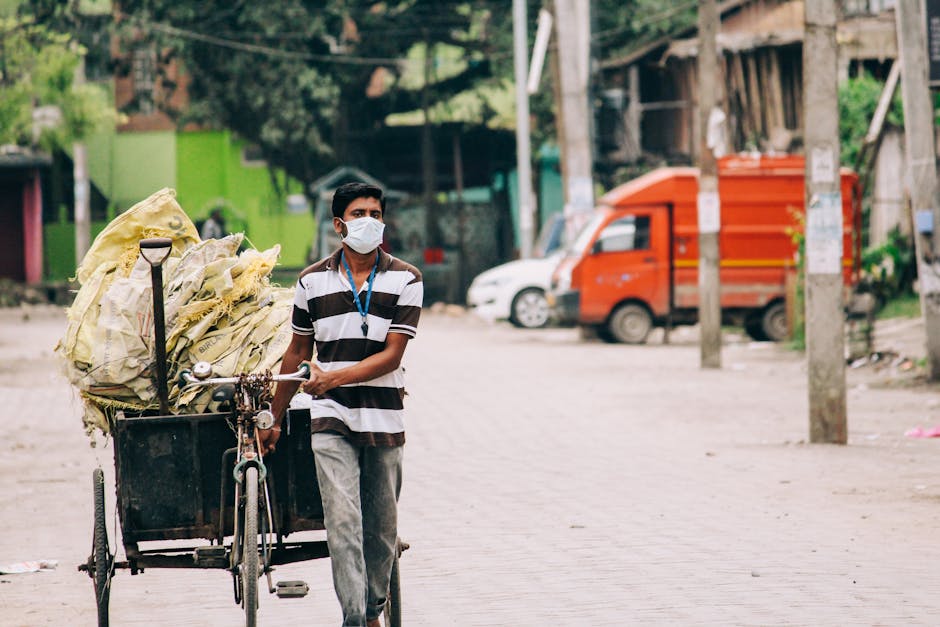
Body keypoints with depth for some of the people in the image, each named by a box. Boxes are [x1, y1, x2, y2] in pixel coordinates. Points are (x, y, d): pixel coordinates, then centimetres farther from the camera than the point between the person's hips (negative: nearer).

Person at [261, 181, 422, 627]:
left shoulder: (406, 280, 1)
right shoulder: (313, 281, 5)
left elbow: (391, 355, -7)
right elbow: (297, 351, 15)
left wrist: (334, 377, -20)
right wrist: (274, 419, 18)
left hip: (384, 420, 1)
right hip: (331, 420, -1)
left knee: (381, 527, 8)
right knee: (343, 521, -14)